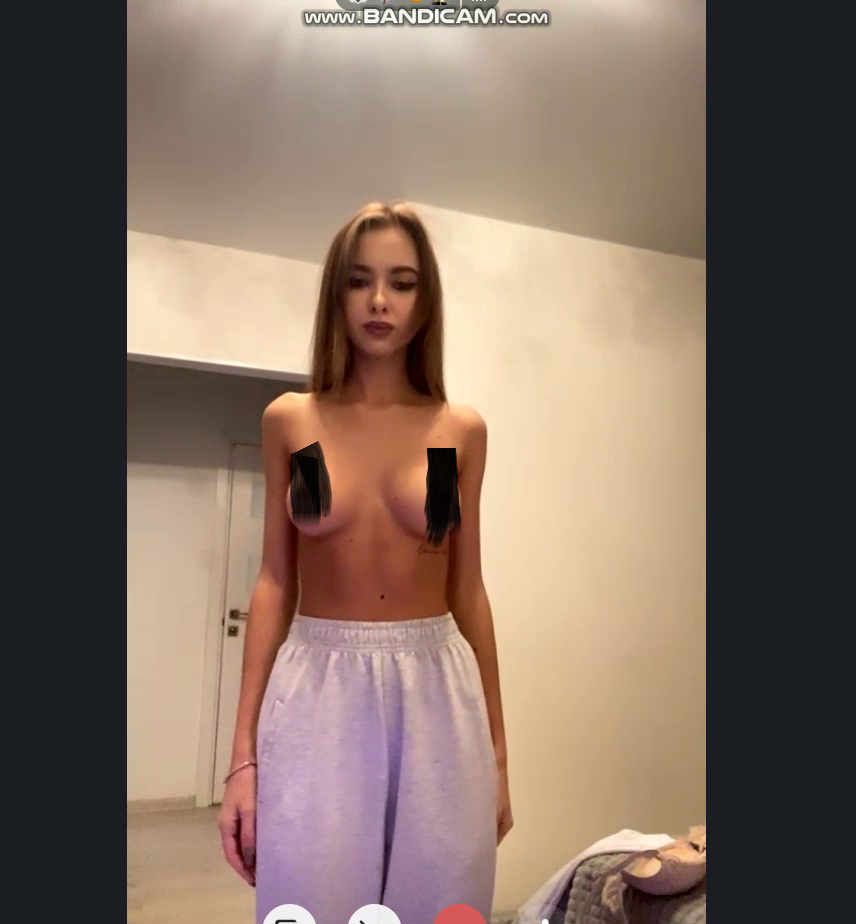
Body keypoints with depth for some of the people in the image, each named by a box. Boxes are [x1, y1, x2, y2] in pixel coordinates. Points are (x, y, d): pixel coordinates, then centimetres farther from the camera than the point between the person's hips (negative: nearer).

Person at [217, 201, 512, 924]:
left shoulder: (462, 431, 2)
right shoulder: (289, 421, 2)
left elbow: (468, 588, 6)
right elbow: (274, 584, 2)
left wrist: (498, 750, 9)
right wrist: (243, 755, 0)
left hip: (436, 695, 1)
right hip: (319, 695, 0)